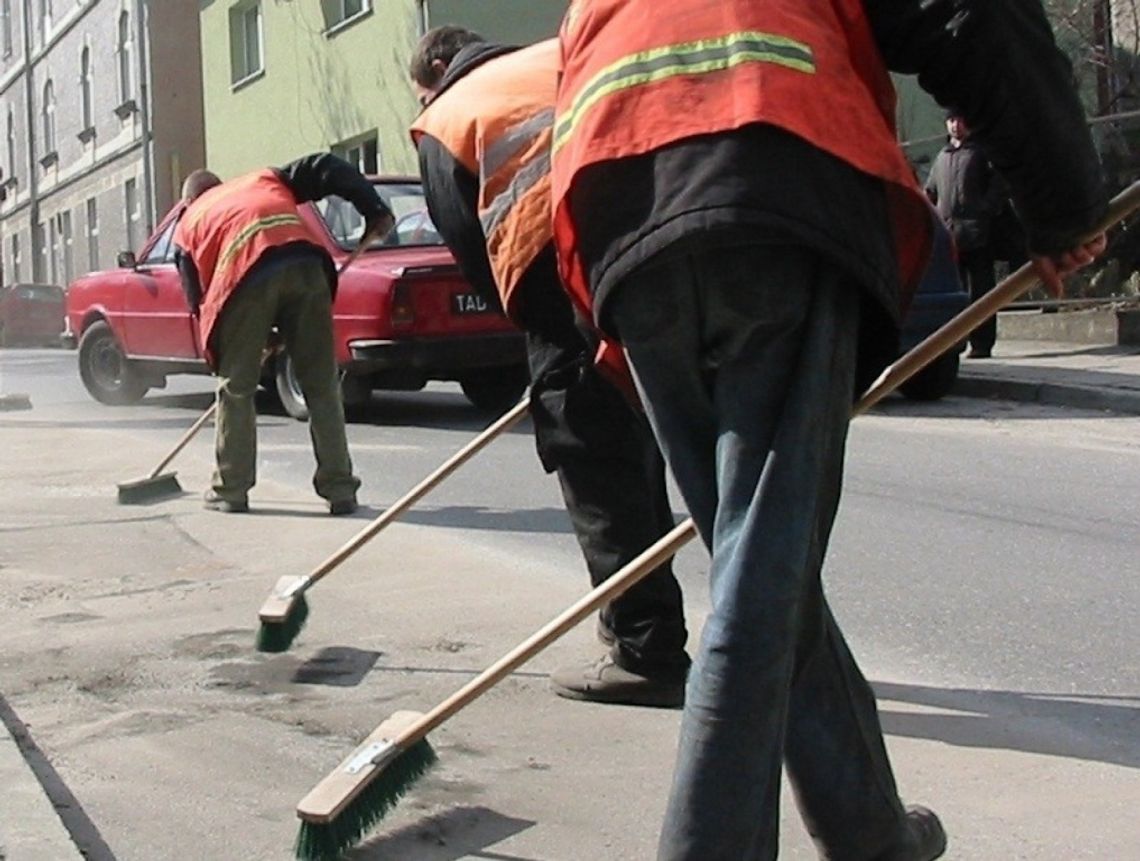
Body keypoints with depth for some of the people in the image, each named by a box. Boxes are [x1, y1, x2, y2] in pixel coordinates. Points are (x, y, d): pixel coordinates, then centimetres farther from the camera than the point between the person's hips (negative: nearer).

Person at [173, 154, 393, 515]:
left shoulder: (187, 225, 31)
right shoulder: (264, 179, 36)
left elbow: (198, 300, 26)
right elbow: (327, 168, 22)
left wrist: (218, 356, 34)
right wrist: (374, 210, 18)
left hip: (245, 276, -2)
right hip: (305, 265, 2)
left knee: (236, 389, 15)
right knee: (322, 386, 10)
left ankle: (231, 489, 21)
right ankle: (340, 489, 12)